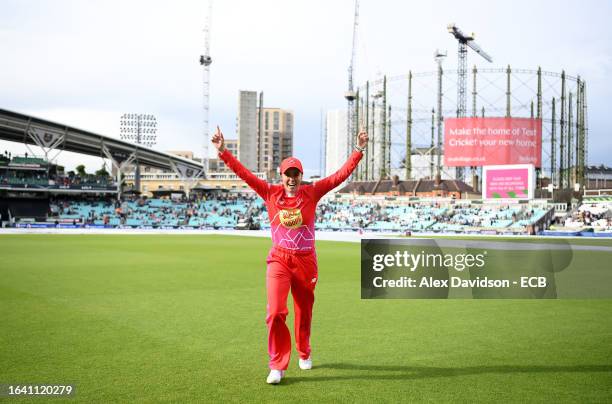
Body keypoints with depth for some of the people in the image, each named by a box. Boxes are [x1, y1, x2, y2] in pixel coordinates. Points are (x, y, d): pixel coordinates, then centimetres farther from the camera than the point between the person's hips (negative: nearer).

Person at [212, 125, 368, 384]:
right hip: (279, 260, -1)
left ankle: (304, 354, 40)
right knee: (275, 312, -15)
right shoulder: (270, 192, -1)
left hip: (306, 261, 1)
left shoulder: (312, 193, -2)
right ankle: (277, 366, -4)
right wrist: (223, 152, -9)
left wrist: (359, 150, -11)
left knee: (304, 313, 15)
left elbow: (341, 175, -5)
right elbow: (244, 173, -3)